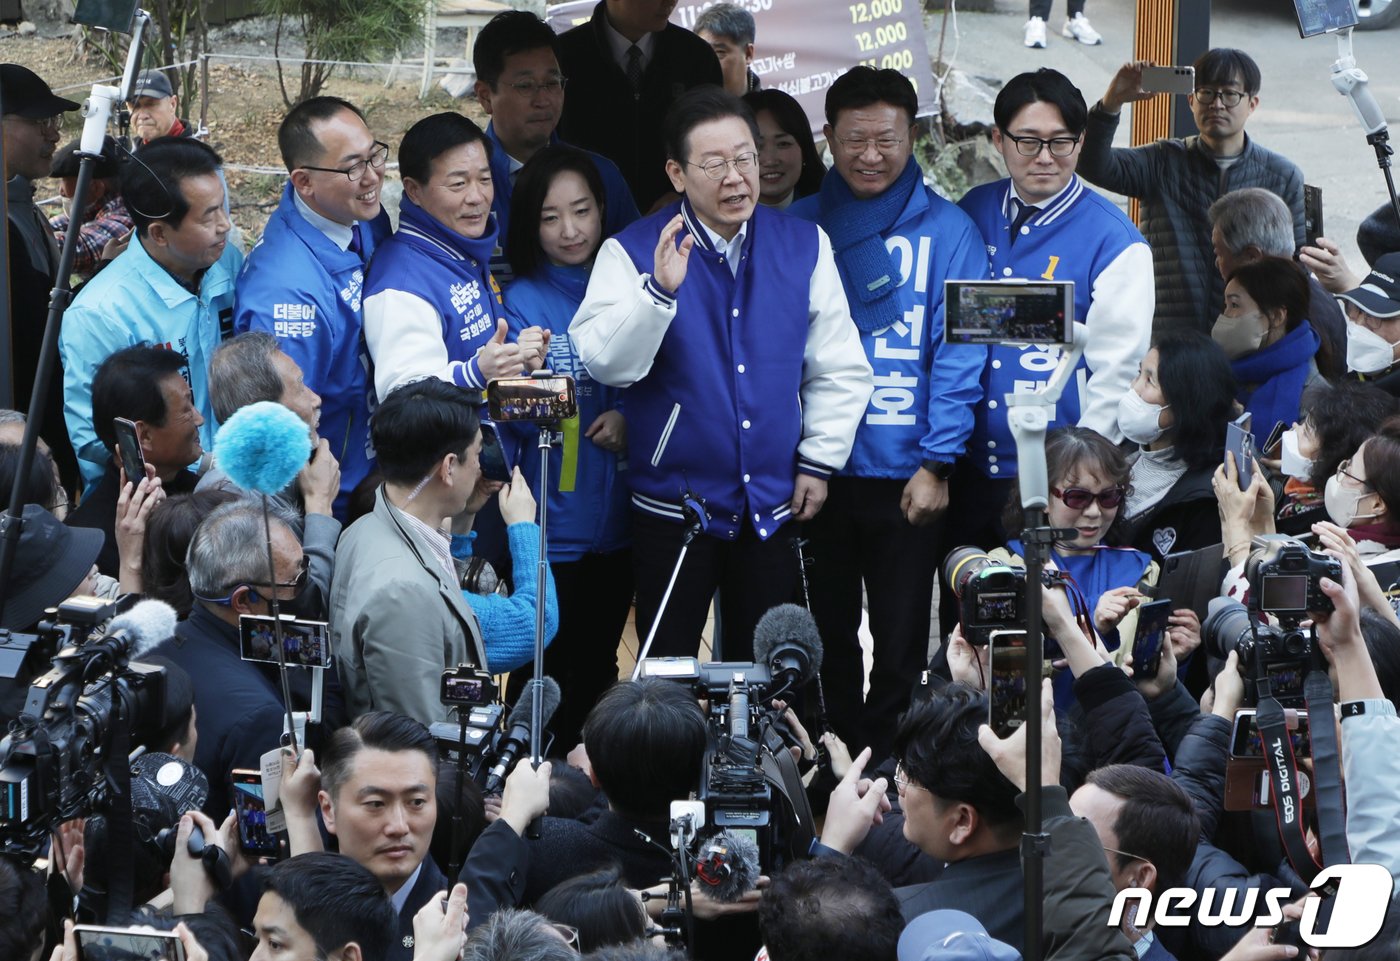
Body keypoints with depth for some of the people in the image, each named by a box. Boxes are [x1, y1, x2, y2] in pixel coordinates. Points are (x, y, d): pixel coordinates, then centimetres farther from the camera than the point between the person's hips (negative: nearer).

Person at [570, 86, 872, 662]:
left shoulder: (804, 247, 3)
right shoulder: (633, 253, -7)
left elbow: (840, 369, 10)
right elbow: (605, 363, -20)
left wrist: (819, 461, 4)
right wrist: (659, 290, -33)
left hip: (773, 506, 3)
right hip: (674, 501, -3)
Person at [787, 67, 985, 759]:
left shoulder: (946, 231, 0)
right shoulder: (797, 228, 7)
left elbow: (959, 356, -4)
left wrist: (936, 464, -11)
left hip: (905, 475, -2)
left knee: (901, 649, 3)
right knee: (827, 643, 8)